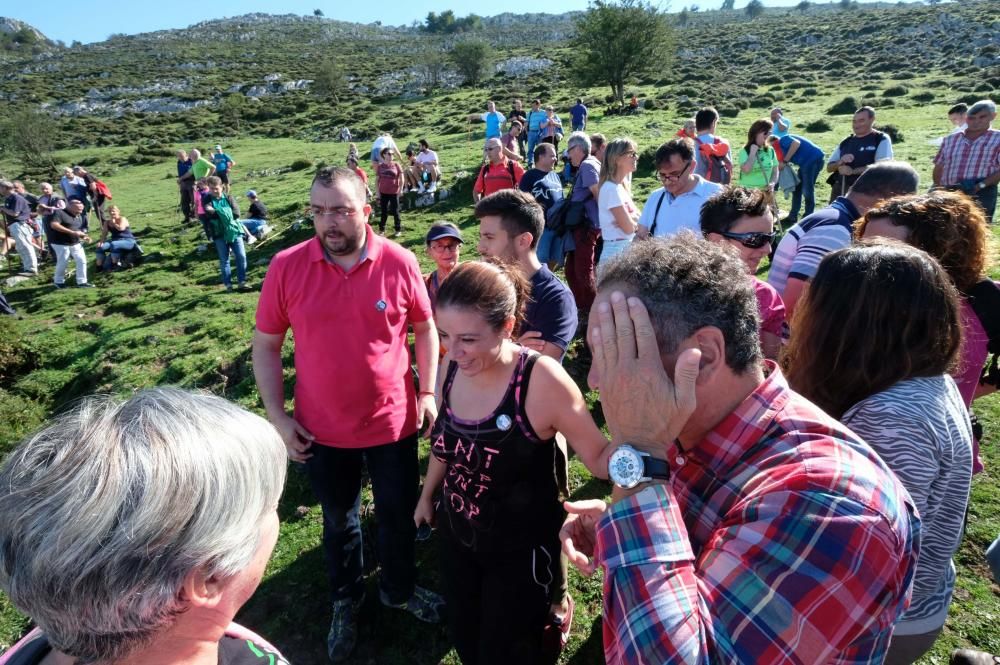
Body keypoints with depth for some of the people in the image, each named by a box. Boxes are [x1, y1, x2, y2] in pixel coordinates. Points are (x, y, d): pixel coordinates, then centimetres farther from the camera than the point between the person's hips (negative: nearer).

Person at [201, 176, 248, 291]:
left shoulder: (229, 198, 6)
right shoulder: (207, 199, 3)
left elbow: (236, 213, -7)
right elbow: (209, 212, -16)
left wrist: (217, 212, -12)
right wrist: (227, 214, -21)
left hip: (234, 231, 1)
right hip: (220, 234, -1)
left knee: (241, 256, -3)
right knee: (224, 260, 3)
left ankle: (241, 282, 6)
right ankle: (228, 284, 10)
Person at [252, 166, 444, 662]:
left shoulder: (399, 262, -12)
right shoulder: (286, 266, -12)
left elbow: (425, 328, 2)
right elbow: (265, 346, -3)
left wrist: (428, 392, -3)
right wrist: (277, 416, -7)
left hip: (393, 421, 0)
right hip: (322, 430, 0)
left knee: (399, 514, 20)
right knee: (339, 521, 23)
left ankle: (399, 589, 49)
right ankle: (346, 600, 49)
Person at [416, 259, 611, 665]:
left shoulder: (542, 381, -29)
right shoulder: (452, 368, -11)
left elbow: (600, 459, -21)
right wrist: (427, 496, 20)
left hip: (521, 548, -5)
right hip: (457, 536, 6)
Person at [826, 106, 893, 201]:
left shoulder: (881, 140, -1)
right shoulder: (845, 142, 14)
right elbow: (829, 167, 14)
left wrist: (852, 171, -16)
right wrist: (840, 163, -9)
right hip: (840, 189, 6)